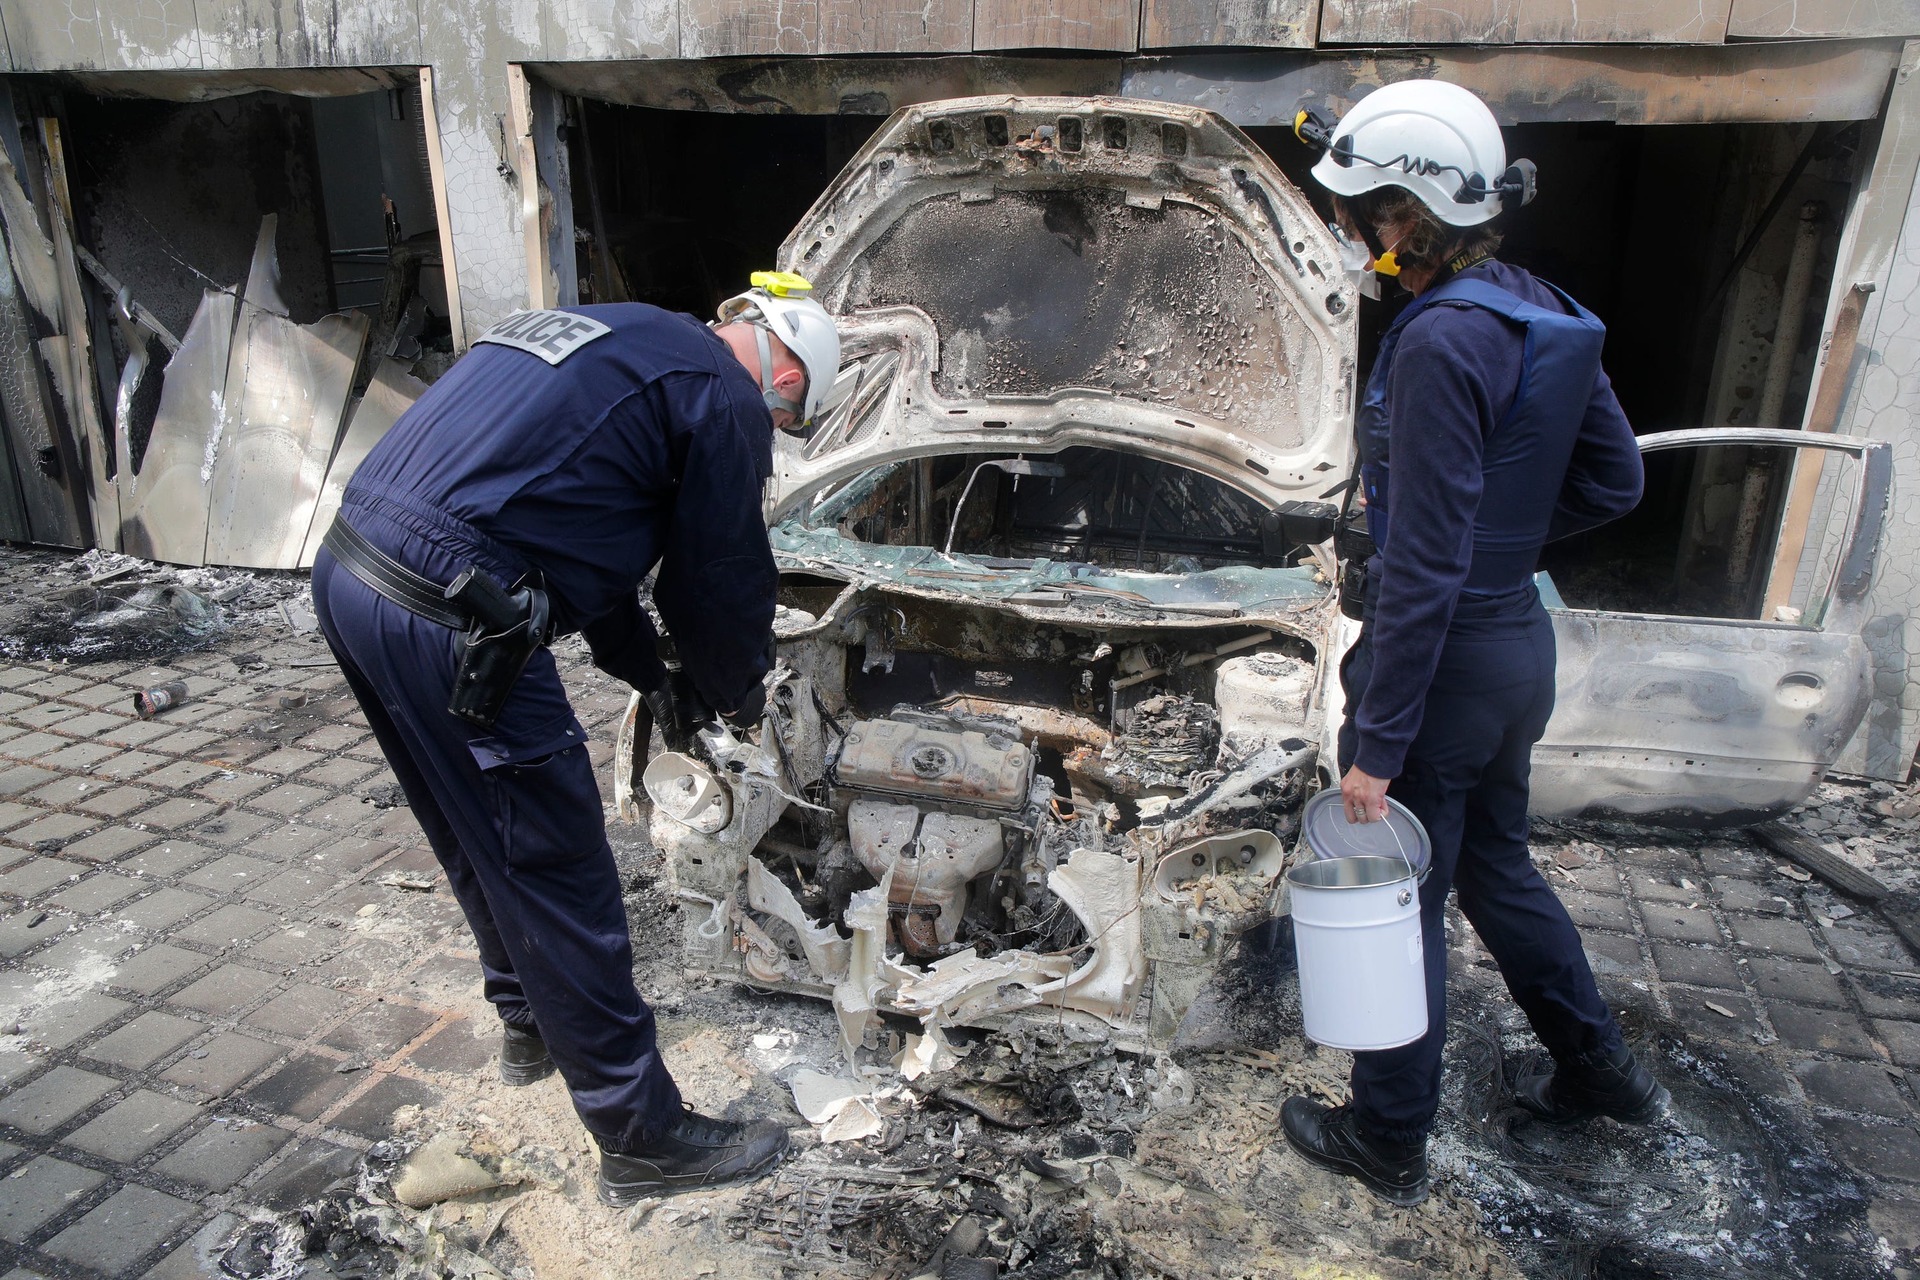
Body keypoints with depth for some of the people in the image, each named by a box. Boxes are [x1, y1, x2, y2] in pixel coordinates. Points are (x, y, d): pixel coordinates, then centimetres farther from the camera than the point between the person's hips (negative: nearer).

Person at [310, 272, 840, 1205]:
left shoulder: (614, 335, 23)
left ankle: (530, 1023, 47)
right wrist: (739, 695, 21)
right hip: (448, 624, -10)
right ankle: (642, 1136, 18)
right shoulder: (726, 399, -5)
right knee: (554, 875, 2)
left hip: (347, 572, 10)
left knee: (477, 844, 26)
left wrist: (650, 678, 32)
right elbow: (719, 578, 1)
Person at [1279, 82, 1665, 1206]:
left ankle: (1389, 1146, 30)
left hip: (1445, 661, -9)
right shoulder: (1544, 315, 4)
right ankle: (1602, 1070, 46)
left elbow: (1423, 570, -25)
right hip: (1521, 642, 9)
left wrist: (1376, 745, -21)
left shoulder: (1442, 342, -24)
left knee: (1401, 906, 9)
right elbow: (1614, 480, 12)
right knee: (1497, 865, 28)